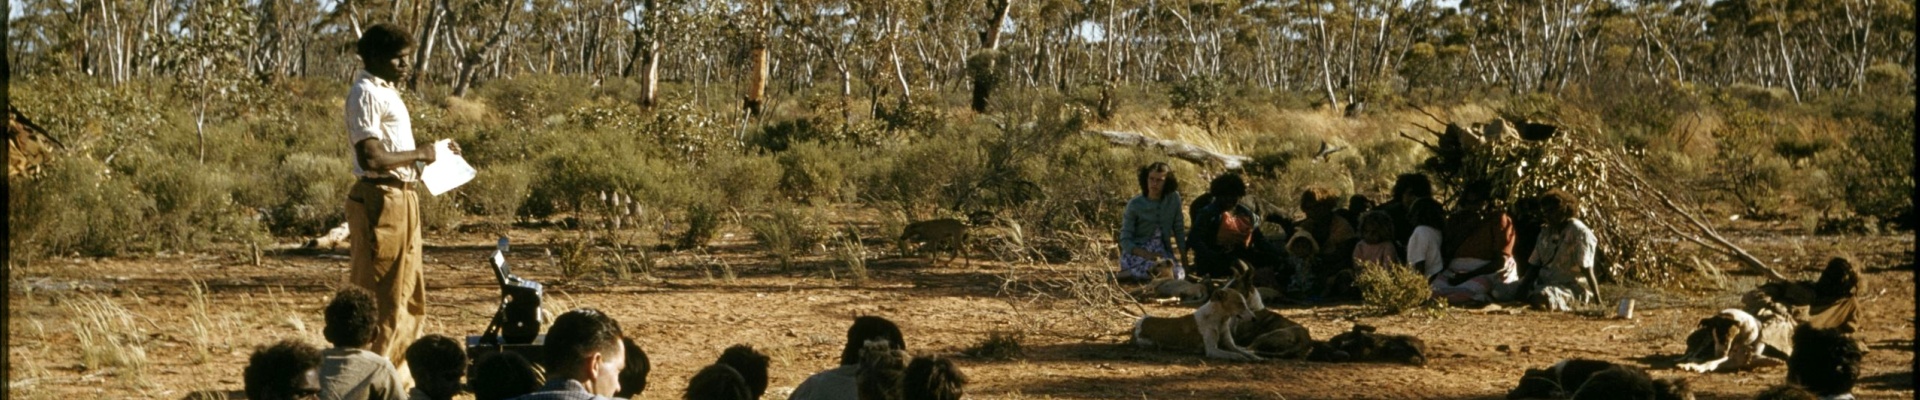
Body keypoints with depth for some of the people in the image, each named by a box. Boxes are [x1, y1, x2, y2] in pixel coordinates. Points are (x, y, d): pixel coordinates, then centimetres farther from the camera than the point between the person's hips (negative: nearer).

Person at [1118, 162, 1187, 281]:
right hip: (1136, 252, -5)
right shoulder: (1134, 205, -8)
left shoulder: (1173, 198, 0)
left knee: (1179, 273, -29)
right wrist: (1148, 255, -24)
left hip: (1162, 252, 5)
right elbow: (1125, 240, -8)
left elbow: (1179, 231, 7)